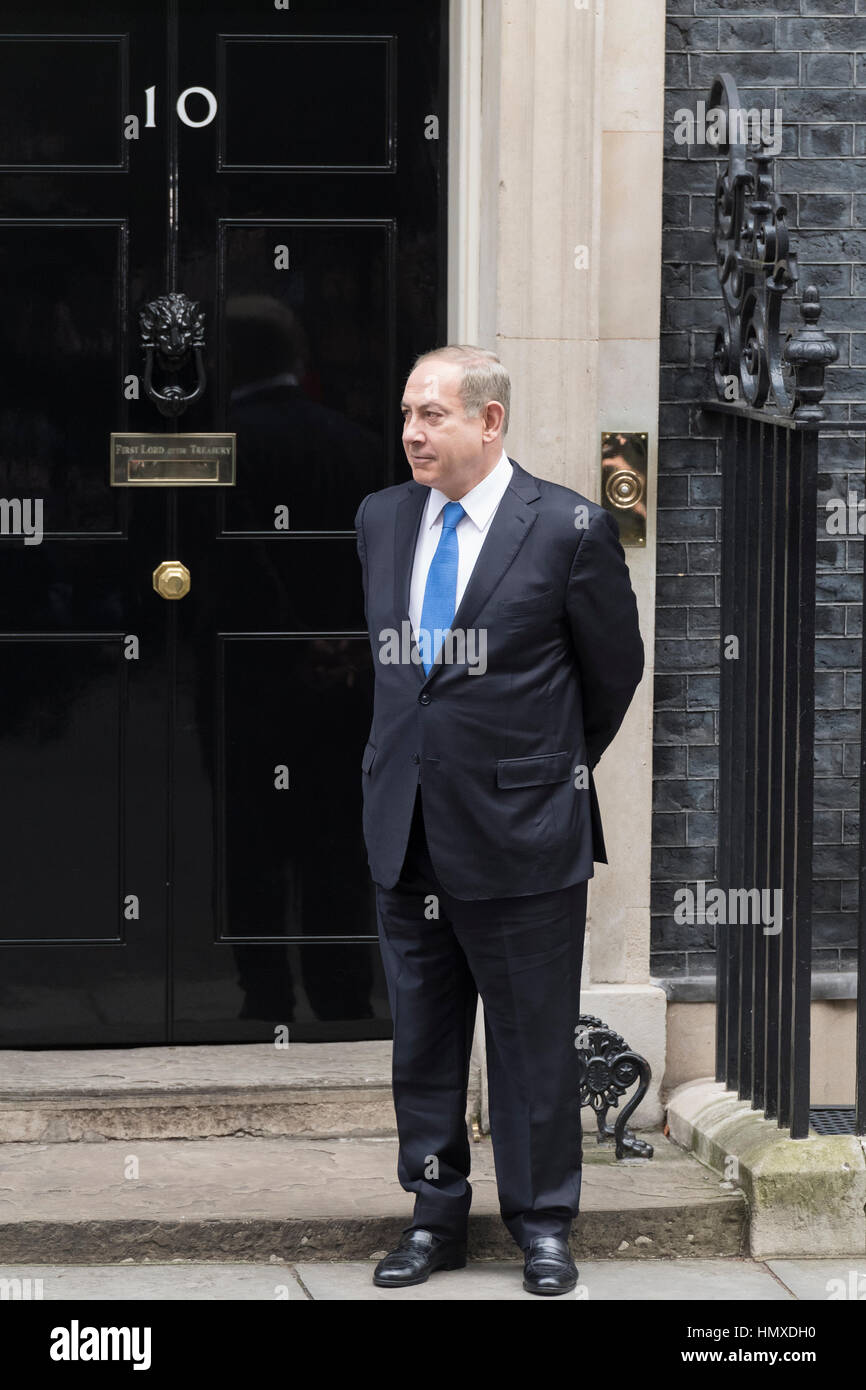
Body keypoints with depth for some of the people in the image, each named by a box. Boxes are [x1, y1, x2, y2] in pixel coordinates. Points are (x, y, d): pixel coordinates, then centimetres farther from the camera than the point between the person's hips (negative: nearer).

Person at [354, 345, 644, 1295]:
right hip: (407, 827, 5)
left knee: (534, 1040, 5)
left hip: (521, 832, -5)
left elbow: (615, 670, 2)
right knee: (421, 1038, 12)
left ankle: (542, 1224, 17)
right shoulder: (381, 520, 6)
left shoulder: (570, 528, -10)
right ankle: (435, 1217, 23)